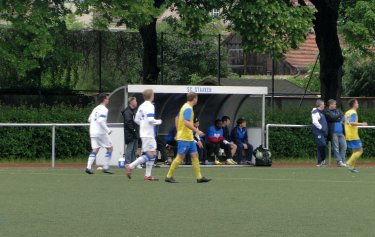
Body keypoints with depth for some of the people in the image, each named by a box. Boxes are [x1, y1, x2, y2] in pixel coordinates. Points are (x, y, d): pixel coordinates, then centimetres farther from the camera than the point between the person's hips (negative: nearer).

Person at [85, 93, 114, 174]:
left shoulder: (96, 109, 15)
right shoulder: (104, 109, -11)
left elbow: (90, 119, 19)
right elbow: (101, 121, -22)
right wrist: (108, 130, -17)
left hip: (93, 132, 8)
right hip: (101, 132, -8)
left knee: (95, 150, 5)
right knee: (110, 148, 5)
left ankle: (88, 167, -10)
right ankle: (105, 167, 1)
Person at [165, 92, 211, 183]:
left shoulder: (185, 107, 14)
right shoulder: (188, 108, -16)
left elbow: (177, 119, 23)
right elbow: (186, 123, -27)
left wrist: (178, 132, 27)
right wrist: (196, 131, -22)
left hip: (189, 138, 10)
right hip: (184, 138, -10)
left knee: (194, 155, 7)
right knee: (180, 157, -5)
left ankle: (199, 177, 7)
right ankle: (169, 176, 1)